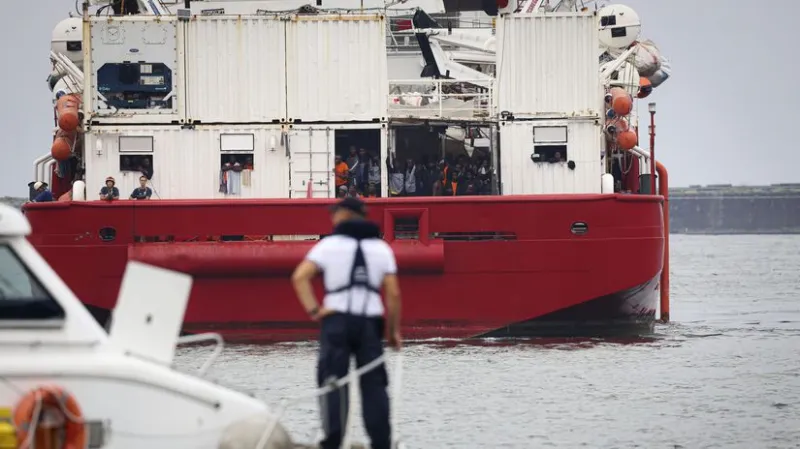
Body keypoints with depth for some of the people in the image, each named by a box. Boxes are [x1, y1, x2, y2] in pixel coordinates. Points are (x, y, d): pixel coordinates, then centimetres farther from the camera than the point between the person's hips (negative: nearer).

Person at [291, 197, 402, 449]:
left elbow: (300, 277, -10)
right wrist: (394, 330, 8)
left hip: (337, 319, -2)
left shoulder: (329, 244, 3)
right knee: (374, 384, 6)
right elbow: (393, 293, 3)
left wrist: (313, 310, -8)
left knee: (333, 381, 0)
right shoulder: (381, 248, 10)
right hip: (370, 322, 2)